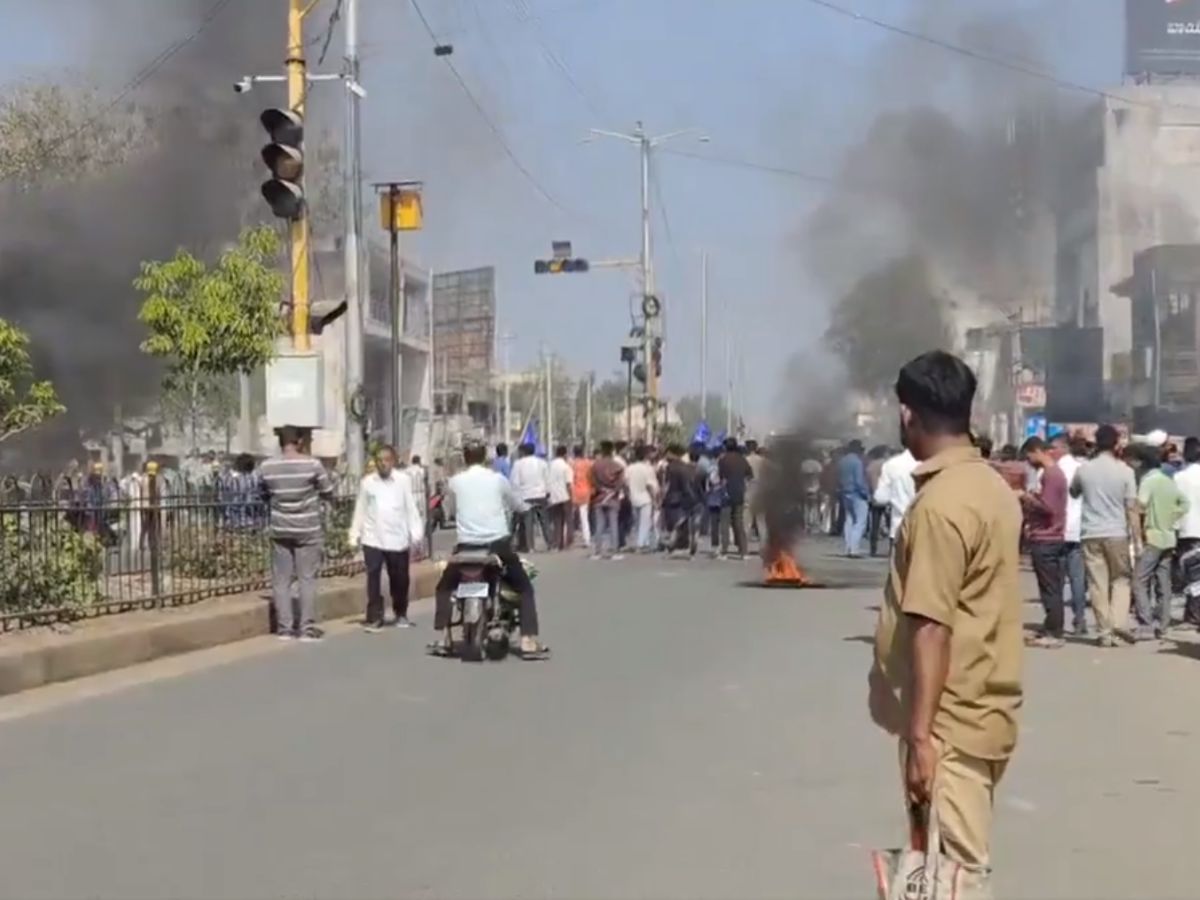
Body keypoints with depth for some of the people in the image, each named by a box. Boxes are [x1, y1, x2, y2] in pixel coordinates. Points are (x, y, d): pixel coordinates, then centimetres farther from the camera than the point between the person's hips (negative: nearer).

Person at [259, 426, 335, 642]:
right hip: (307, 530, -2)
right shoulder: (312, 464, -10)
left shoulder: (266, 467, -3)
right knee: (307, 578, 4)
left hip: (280, 530, 2)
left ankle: (284, 627, 8)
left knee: (281, 580, 7)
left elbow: (264, 496, 10)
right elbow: (329, 493, 0)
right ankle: (307, 627, 3)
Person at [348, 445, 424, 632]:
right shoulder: (367, 482, 3)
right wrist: (354, 535, 5)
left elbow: (411, 509, 0)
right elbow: (360, 510, 7)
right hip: (373, 539, 0)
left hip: (398, 539, 0)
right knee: (373, 578, -6)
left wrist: (416, 534, -6)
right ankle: (374, 617, -2)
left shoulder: (403, 481, 0)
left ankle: (401, 614, 28)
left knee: (399, 579, 11)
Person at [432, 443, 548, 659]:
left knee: (444, 588, 22)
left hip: (466, 545, 1)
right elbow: (520, 506, 15)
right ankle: (528, 642, -1)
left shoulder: (455, 481, 4)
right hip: (498, 543, -1)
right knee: (524, 588, 12)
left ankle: (444, 638, 12)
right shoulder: (497, 479, 4)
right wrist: (504, 508, 37)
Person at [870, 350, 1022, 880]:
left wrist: (920, 735, -21)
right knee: (960, 864, 15)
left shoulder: (939, 503, -18)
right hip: (980, 710, 9)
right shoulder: (993, 487, 10)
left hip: (950, 723, -9)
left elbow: (932, 627, -22)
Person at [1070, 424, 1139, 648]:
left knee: (1098, 583, 4)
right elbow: (1132, 508, -6)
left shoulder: (1084, 469, 0)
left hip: (1091, 534, 1)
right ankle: (1118, 625, -3)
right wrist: (1137, 539, -2)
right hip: (1117, 534, -1)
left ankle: (1104, 632, 4)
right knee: (1121, 580, 12)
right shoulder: (1125, 471, -6)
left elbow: (1073, 492, 20)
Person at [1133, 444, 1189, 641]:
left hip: (1152, 538, -7)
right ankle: (1162, 627, 10)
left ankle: (1146, 626, -14)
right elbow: (1184, 504, 18)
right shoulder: (1170, 482, 10)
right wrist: (1171, 520, 14)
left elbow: (1141, 505, -25)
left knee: (1140, 582, -6)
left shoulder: (1148, 481, -12)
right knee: (1164, 585, 9)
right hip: (1168, 538, 7)